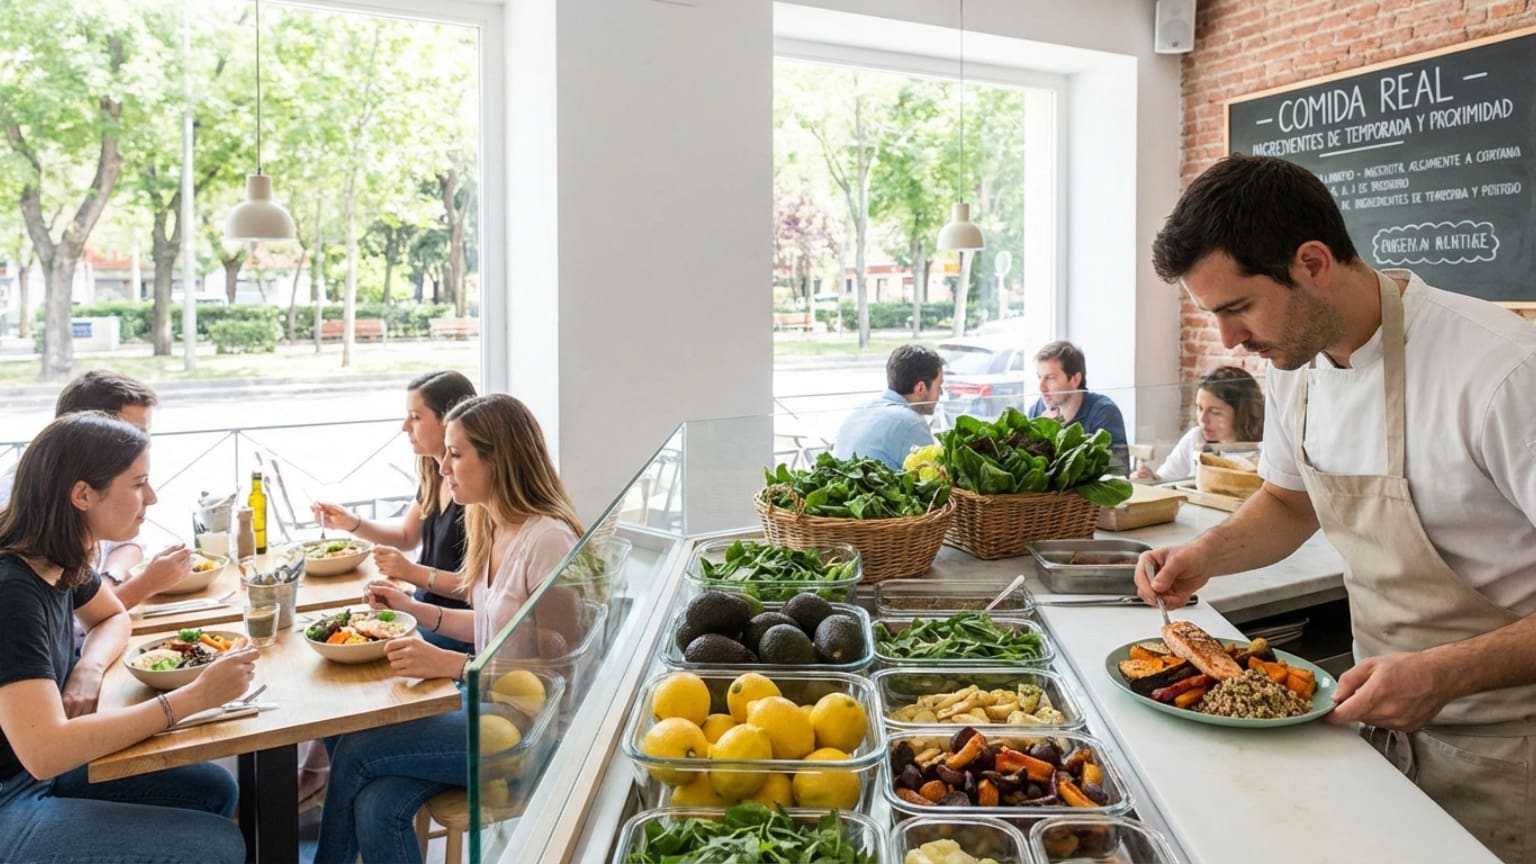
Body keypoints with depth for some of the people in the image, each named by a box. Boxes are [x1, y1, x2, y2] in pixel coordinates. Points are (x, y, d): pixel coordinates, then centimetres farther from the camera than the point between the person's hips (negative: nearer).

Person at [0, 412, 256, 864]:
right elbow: (44, 752, -36)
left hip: (38, 768, 8)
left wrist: (90, 670, -4)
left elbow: (113, 617, 19)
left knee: (213, 790, 5)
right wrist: (194, 696, -32)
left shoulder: (61, 561, -3)